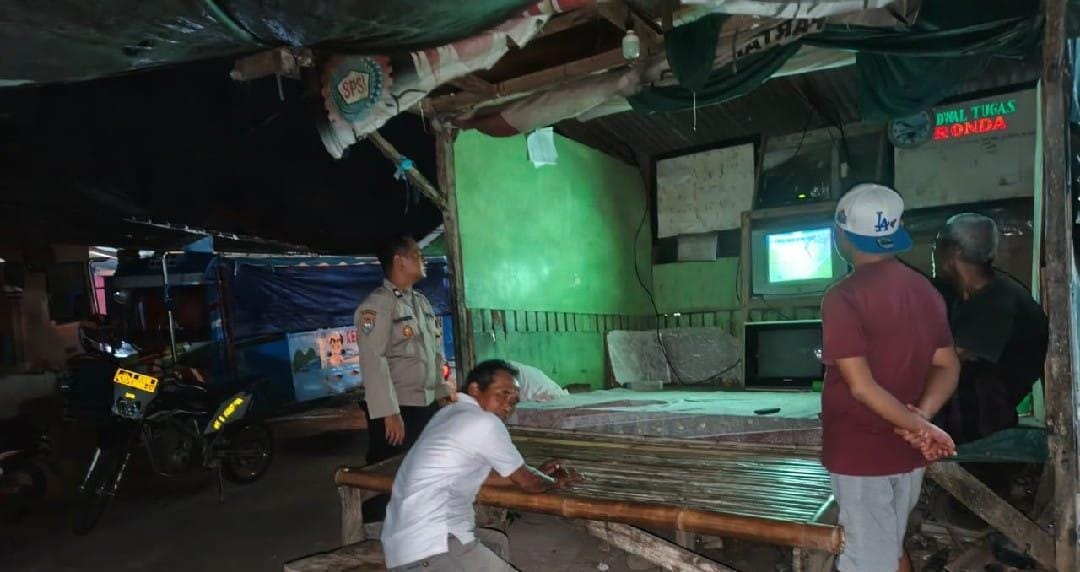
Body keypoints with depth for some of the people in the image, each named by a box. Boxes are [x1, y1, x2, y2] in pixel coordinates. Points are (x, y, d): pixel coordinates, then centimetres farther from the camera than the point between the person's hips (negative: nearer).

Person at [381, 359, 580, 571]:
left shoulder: (452, 414, 13)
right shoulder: (484, 423, -14)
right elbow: (527, 482, -3)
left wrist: (538, 473, 23)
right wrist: (556, 480, 17)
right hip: (430, 548, -10)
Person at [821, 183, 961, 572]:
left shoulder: (843, 297, -19)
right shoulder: (924, 289, 4)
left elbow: (862, 386, -24)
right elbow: (947, 366, 3)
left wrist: (920, 426, -13)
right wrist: (921, 418, -10)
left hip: (860, 452, -7)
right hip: (907, 452, 7)